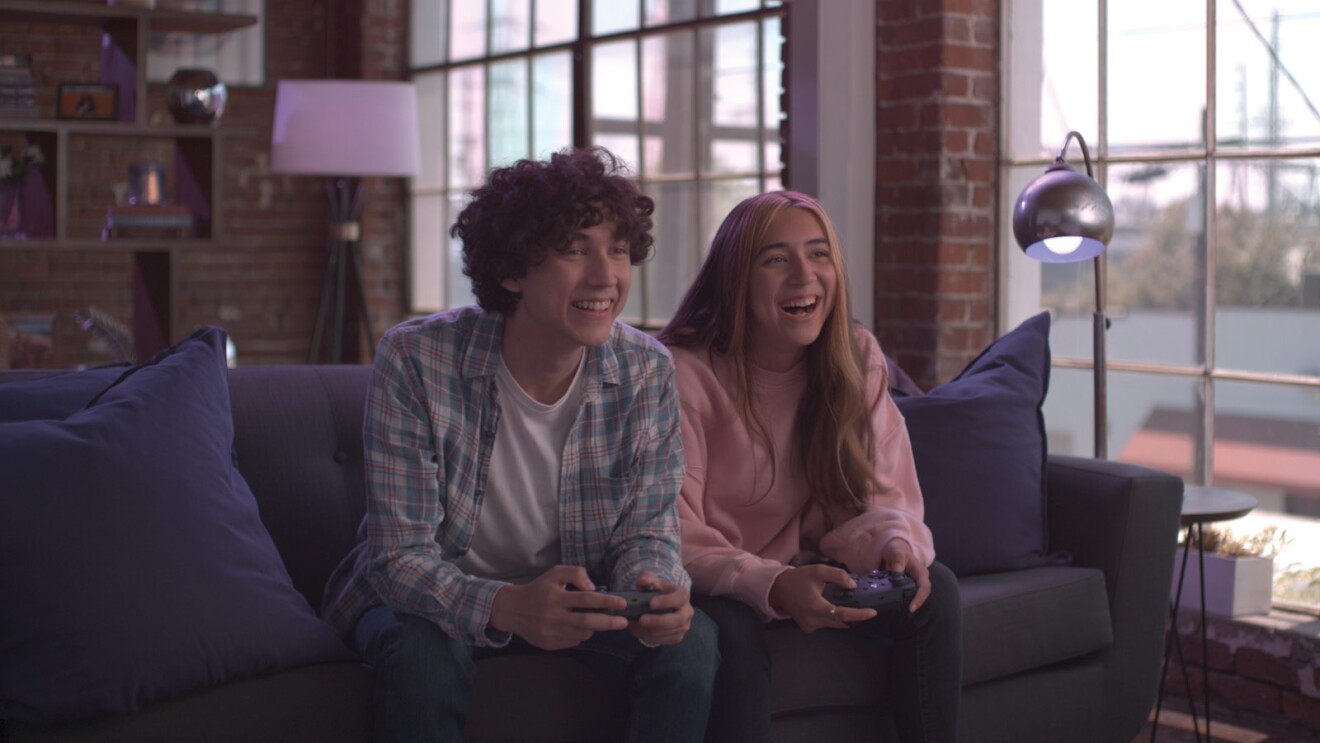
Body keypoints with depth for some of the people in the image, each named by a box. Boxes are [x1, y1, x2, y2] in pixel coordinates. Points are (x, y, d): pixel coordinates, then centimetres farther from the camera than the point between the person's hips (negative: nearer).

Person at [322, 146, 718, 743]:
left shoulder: (647, 371, -13)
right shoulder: (415, 360, -24)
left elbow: (647, 532, -7)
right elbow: (400, 558, -26)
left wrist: (653, 590, -34)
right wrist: (506, 608, -47)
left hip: (579, 597, 3)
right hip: (435, 599, -2)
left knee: (689, 641, -22)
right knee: (423, 650, -35)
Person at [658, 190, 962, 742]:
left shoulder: (856, 357, -2)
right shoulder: (683, 371, -19)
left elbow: (879, 496, -2)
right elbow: (674, 535, -21)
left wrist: (897, 548, -27)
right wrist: (772, 587, -39)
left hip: (806, 568, 5)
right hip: (715, 584, -4)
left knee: (935, 589, -18)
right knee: (730, 630, -36)